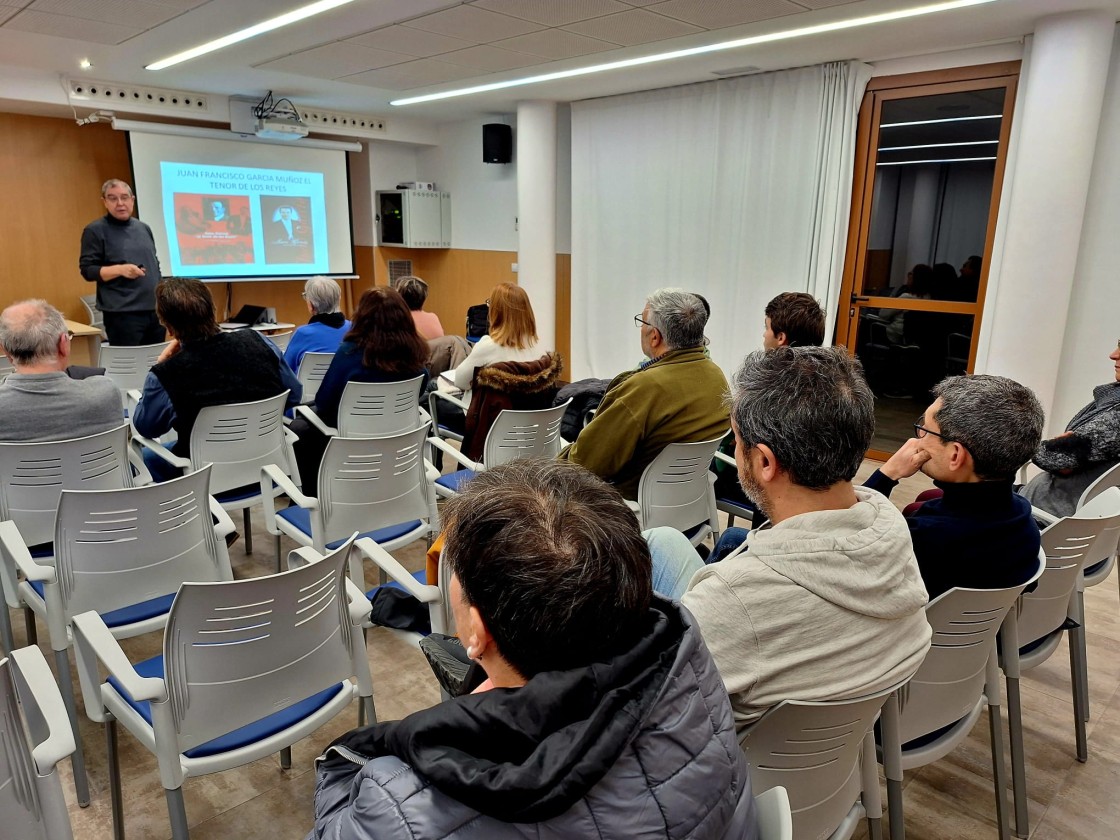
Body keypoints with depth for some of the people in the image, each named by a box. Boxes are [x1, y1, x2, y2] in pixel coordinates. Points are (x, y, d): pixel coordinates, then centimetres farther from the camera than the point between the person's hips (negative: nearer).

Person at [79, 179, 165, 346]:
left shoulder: (143, 228, 16)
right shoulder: (95, 230, -3)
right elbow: (87, 270, -7)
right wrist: (119, 269, -23)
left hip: (155, 311, 6)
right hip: (123, 314, -6)